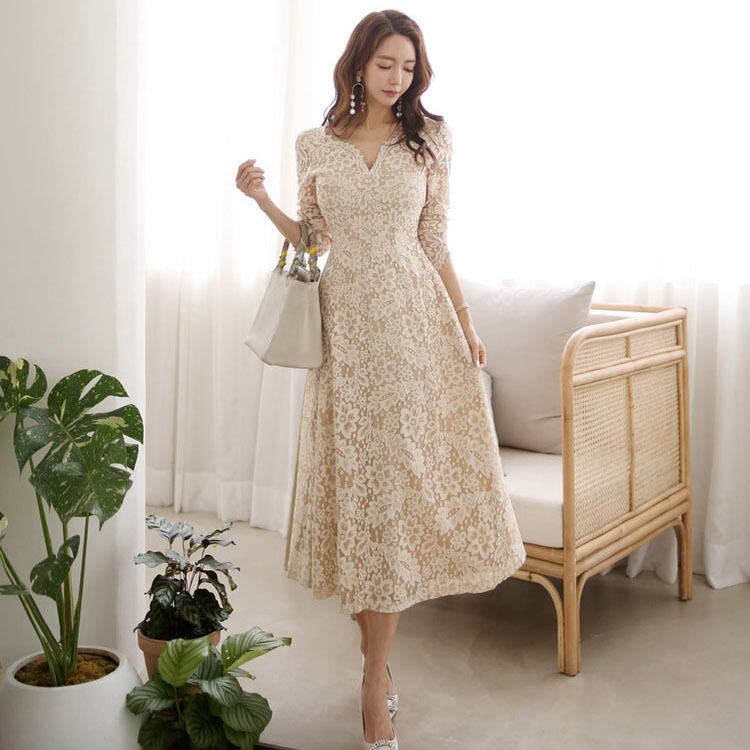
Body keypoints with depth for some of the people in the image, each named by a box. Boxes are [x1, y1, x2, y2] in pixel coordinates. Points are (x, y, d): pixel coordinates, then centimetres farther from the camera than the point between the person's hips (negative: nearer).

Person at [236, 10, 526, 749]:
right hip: (345, 327, 1)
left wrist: (466, 322, 4)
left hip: (413, 322, 0)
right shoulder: (315, 145, 7)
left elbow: (434, 243, 7)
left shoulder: (429, 140, 6)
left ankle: (375, 670, 10)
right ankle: (377, 656, 18)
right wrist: (261, 198, -3)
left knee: (400, 475, -2)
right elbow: (309, 239, 12)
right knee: (357, 478, 2)